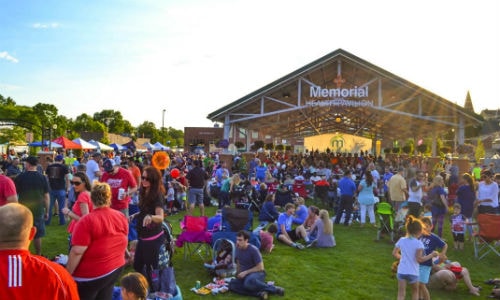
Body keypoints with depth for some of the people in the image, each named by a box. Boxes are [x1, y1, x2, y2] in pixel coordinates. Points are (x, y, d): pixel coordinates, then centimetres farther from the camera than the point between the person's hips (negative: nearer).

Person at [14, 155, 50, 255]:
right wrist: (47, 211, 6)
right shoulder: (43, 178, -5)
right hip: (38, 210, 1)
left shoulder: (20, 177, -7)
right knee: (37, 235, 11)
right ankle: (38, 256, 19)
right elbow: (46, 196, -3)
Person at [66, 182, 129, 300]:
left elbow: (77, 252, -22)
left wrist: (67, 274, -11)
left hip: (92, 274, -6)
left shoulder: (87, 221, -21)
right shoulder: (121, 217, -1)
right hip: (116, 268, 6)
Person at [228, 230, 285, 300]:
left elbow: (260, 267, -15)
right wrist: (238, 274, 2)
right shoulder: (238, 248, 2)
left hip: (257, 273, -6)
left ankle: (273, 289, -20)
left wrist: (245, 272, -17)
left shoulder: (253, 250, -17)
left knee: (249, 282, -42)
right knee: (232, 284, -24)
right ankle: (259, 293, -26)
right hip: (245, 275, 6)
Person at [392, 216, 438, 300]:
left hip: (401, 271, 3)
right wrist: (431, 255, -8)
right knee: (415, 291, 24)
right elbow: (419, 259, -18)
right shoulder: (418, 243, -13)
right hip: (413, 272, -2)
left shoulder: (401, 240, 1)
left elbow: (394, 253, 6)